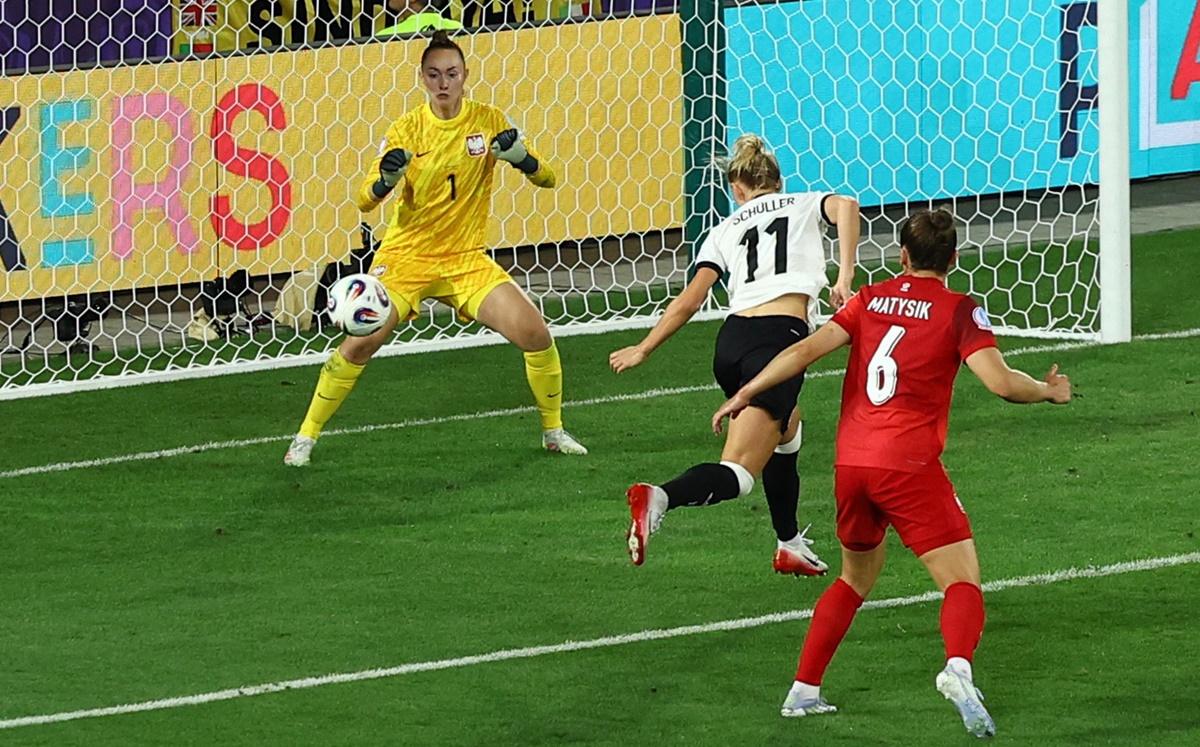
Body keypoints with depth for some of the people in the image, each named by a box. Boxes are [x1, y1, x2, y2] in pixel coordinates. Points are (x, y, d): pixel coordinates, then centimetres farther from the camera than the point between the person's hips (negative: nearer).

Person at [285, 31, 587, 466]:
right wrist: (385, 181, -33)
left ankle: (553, 431, 8)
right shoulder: (406, 130, -7)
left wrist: (521, 157, -24)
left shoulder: (487, 121, -3)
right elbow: (364, 202, -10)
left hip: (466, 260, 2)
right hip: (405, 256, -1)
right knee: (360, 344, -17)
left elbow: (547, 179, -2)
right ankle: (305, 437, 0)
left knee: (535, 334, -13)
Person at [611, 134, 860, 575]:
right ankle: (659, 498, -39)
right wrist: (845, 278, -9)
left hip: (731, 340, 5)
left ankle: (789, 545, 39)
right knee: (738, 473, -12)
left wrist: (642, 351, 18)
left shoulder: (727, 229, 21)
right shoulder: (806, 205, 17)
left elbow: (690, 300, 12)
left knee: (784, 434, 32)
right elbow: (845, 206, -8)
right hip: (780, 337, -5)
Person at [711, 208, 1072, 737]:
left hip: (851, 462, 5)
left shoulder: (870, 300, 11)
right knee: (963, 582, -6)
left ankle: (803, 690, 24)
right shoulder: (959, 311, -1)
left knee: (855, 579, 26)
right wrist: (1048, 392, 7)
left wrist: (746, 394, 14)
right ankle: (958, 668, -36)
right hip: (909, 464, -5)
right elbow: (1000, 382, -12)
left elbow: (806, 350, 6)